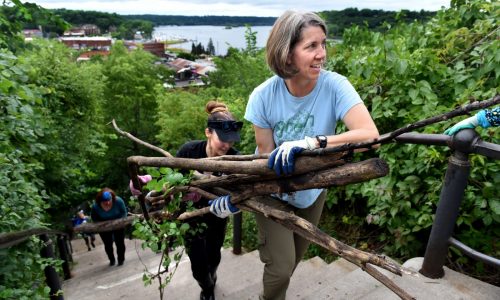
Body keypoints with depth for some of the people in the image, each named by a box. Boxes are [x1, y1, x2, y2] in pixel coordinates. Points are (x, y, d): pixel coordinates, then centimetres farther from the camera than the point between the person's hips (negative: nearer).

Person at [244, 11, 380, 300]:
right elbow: (267, 155, -18)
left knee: (295, 258, 24)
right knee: (281, 267, -1)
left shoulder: (334, 86, -26)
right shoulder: (264, 96, -24)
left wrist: (312, 143, -48)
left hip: (312, 190, 2)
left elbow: (370, 134, -38)